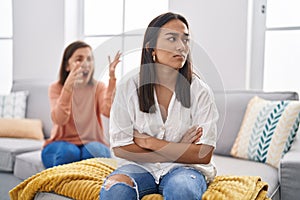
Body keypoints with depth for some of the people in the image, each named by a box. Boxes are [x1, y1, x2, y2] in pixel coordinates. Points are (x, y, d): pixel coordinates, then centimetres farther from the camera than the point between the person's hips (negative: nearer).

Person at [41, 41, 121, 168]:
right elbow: (59, 120, -22)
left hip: (92, 143, 1)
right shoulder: (56, 88, -1)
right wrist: (68, 86, -35)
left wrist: (112, 79, -32)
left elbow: (108, 112, -21)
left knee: (95, 152, -32)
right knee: (69, 152, -34)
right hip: (62, 144, -1)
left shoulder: (98, 87, 2)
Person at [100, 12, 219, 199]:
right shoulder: (128, 87, -5)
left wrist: (148, 142, -13)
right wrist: (178, 149, -11)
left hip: (184, 168, 0)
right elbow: (120, 148, -7)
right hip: (140, 166, 0)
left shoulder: (200, 91, -5)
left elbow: (203, 155, -10)